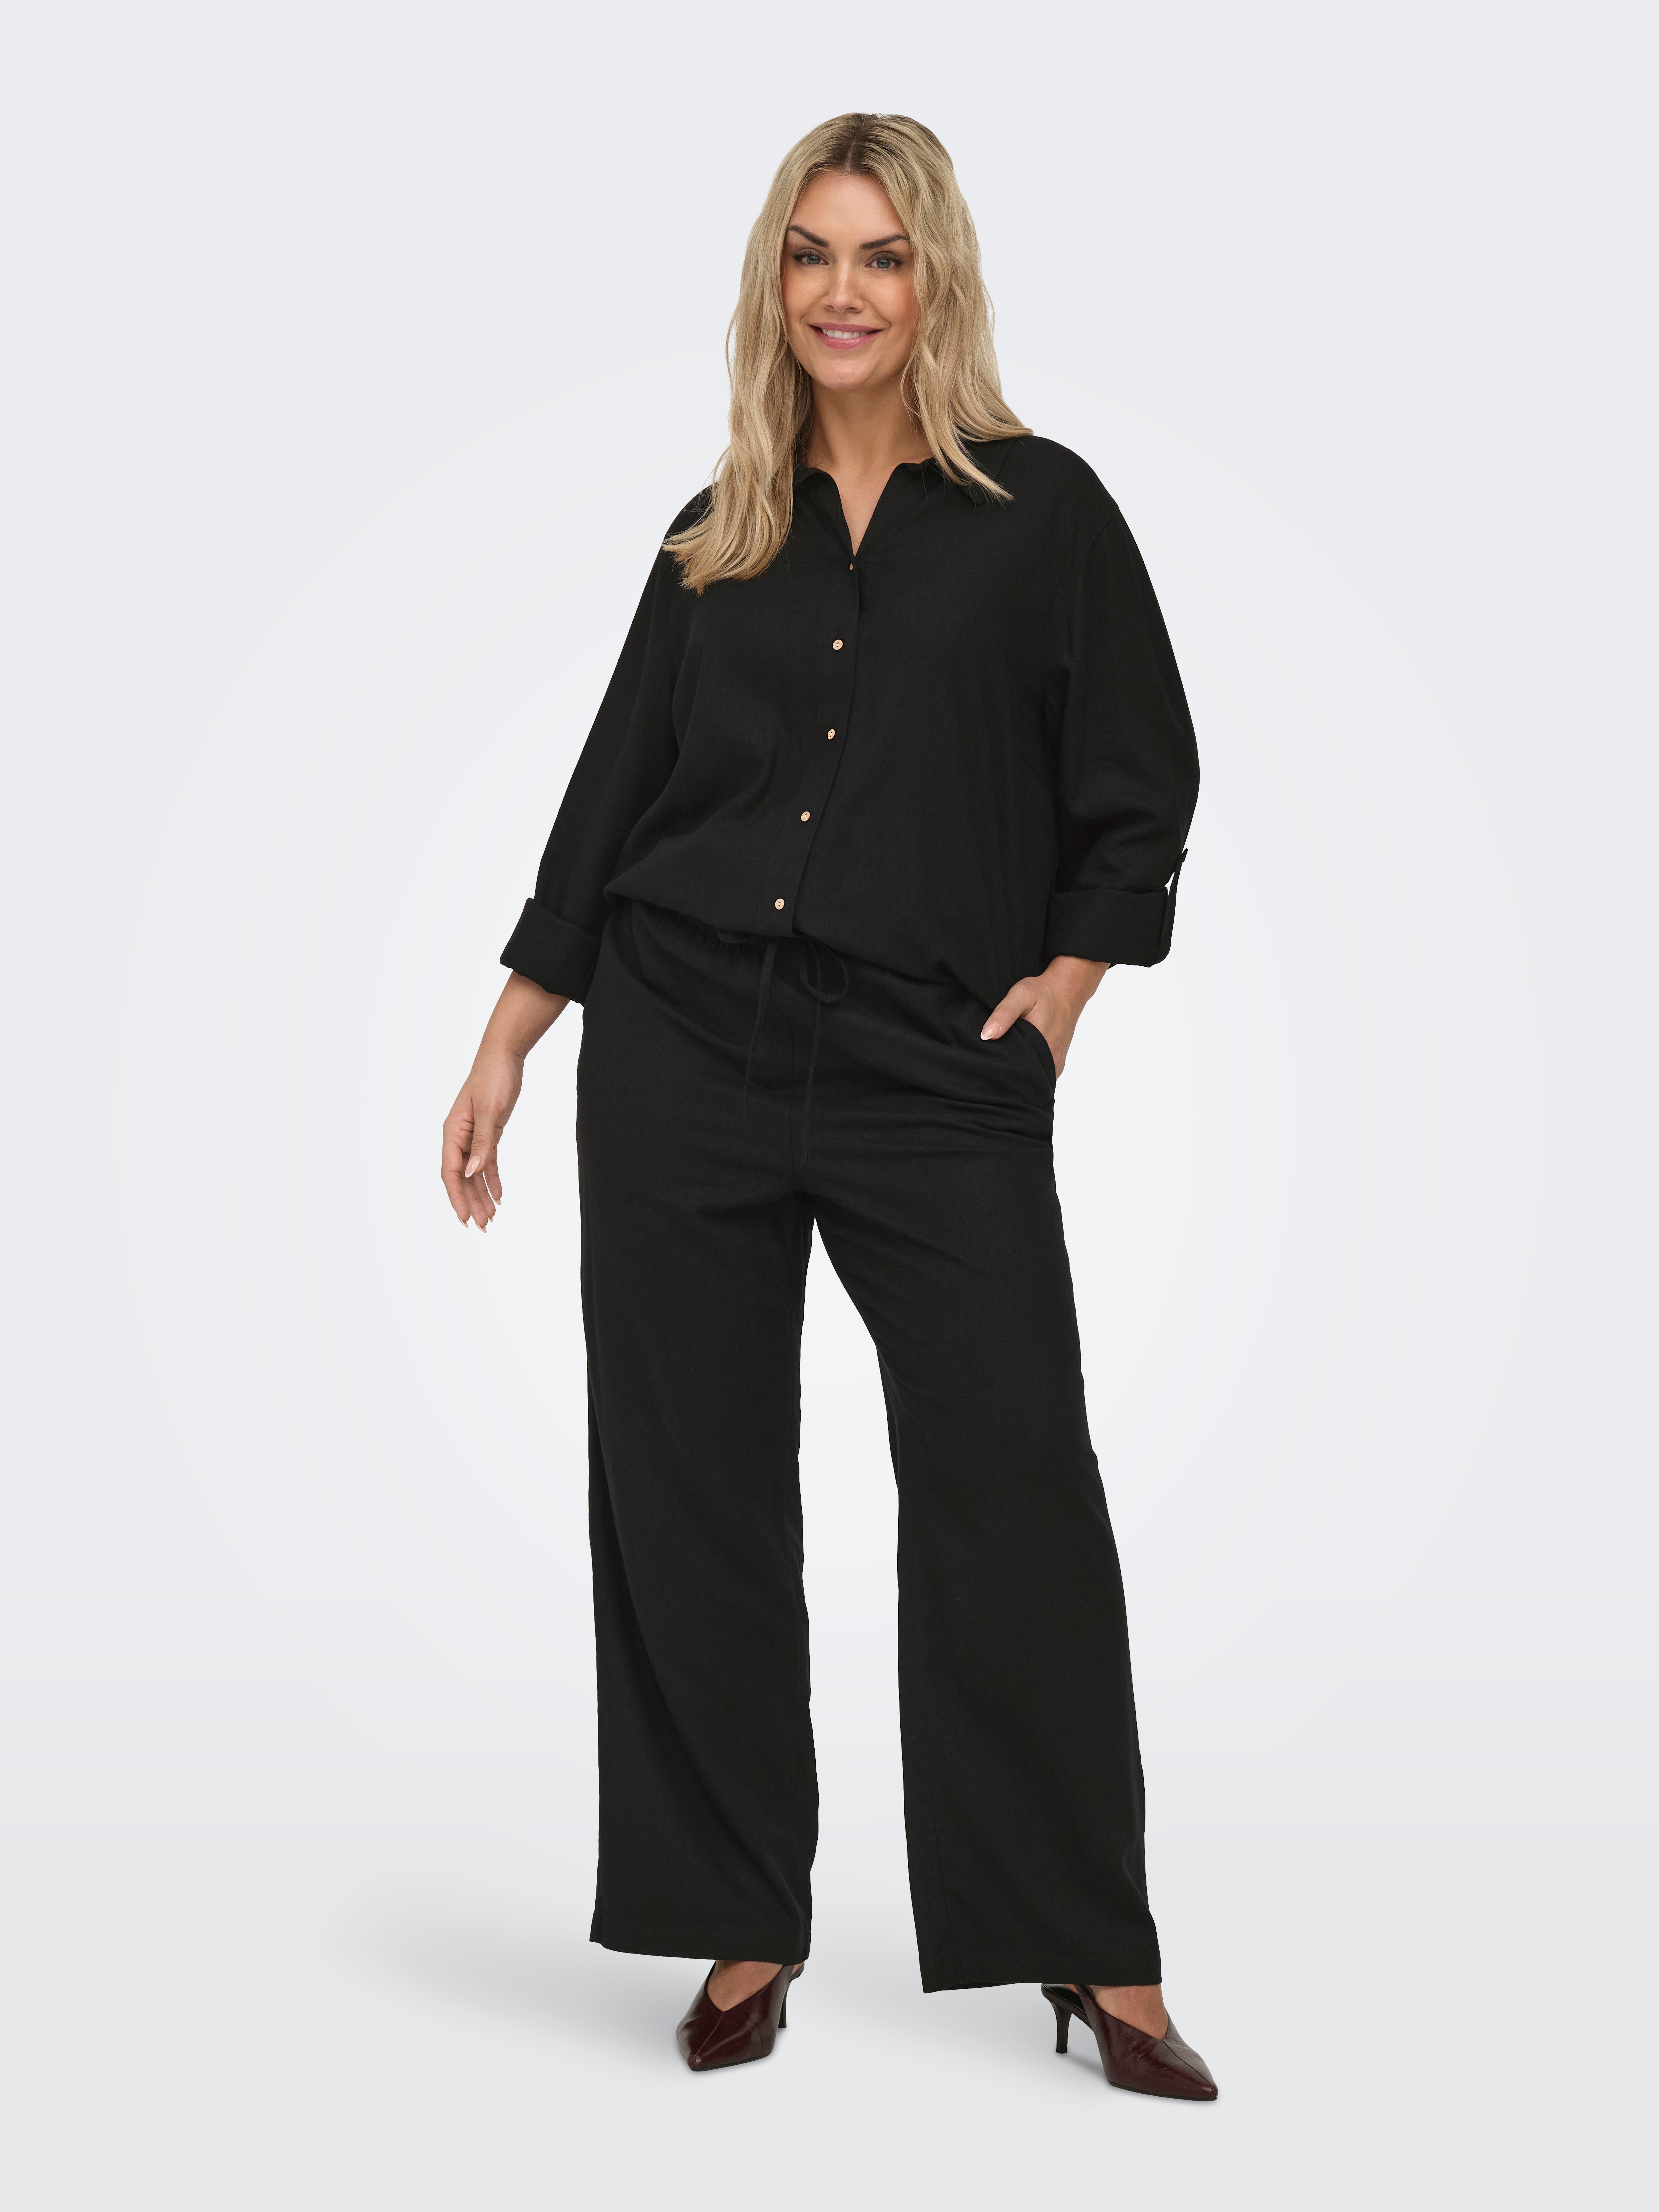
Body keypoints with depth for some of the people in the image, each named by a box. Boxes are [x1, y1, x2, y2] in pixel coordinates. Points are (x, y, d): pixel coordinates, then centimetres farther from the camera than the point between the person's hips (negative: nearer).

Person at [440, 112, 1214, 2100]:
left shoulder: (1042, 514, 3)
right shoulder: (719, 537, 11)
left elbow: (1145, 789, 6)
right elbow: (608, 804, 13)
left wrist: (1061, 984, -6)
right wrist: (505, 1046, 10)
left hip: (938, 1085, -2)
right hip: (682, 1059, 3)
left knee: (1016, 1491, -4)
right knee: (690, 1490, 5)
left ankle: (1095, 1954, 8)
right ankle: (742, 1929, 20)